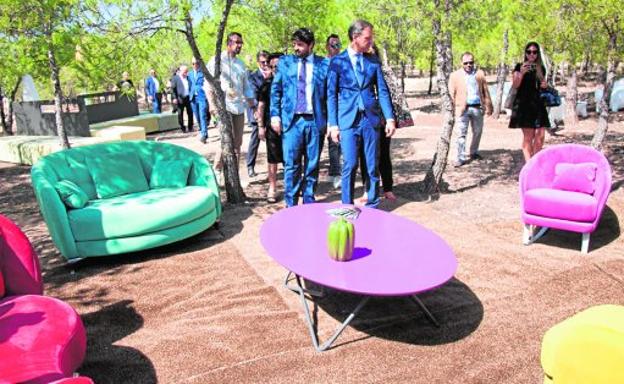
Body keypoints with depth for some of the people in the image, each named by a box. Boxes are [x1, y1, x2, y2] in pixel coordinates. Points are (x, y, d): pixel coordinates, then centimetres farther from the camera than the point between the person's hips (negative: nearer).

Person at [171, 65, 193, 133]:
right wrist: (174, 98, -12)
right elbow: (173, 89, -4)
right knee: (180, 114, 2)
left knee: (190, 113, 4)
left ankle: (190, 127, 15)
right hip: (180, 99, -4)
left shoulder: (188, 77, 13)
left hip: (188, 98, 4)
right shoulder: (175, 78, -1)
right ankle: (182, 128, 10)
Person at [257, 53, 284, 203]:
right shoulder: (267, 84, 1)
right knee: (273, 159, 5)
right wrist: (261, 126, -3)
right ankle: (272, 188, 14)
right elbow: (261, 106, 2)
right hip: (272, 126, -1)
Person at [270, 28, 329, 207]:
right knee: (291, 164, -1)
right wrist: (275, 115, 1)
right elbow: (275, 90, 9)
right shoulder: (285, 62, 8)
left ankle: (309, 202, 19)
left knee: (312, 165, 7)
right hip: (291, 120, 0)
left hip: (315, 121, 0)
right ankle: (291, 204, 9)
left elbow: (330, 94, 6)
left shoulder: (324, 64, 5)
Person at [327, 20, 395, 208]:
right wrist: (333, 124, -5)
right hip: (348, 120, -3)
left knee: (372, 166, 6)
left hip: (371, 119, 3)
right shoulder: (337, 61, 2)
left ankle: (373, 206, 18)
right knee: (350, 166, -6)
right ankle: (347, 207, 7)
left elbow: (383, 91, 9)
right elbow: (331, 95, 1)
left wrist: (390, 118, 0)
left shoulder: (374, 61, 10)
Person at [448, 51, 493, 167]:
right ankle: (461, 158, -5)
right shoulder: (455, 75, 3)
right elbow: (452, 94, 0)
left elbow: (485, 91, 11)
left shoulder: (480, 73, 11)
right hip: (462, 108, -3)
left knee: (477, 132, 14)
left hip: (477, 107, 4)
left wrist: (488, 106, 7)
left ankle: (474, 153, 32)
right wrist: (452, 109, -7)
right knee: (461, 134, -7)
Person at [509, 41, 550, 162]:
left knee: (540, 137, -1)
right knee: (528, 136, -8)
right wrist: (521, 73, -25)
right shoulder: (520, 66, 1)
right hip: (524, 104, -5)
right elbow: (515, 85, -9)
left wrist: (546, 85, 4)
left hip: (538, 104, 5)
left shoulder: (541, 68, 15)